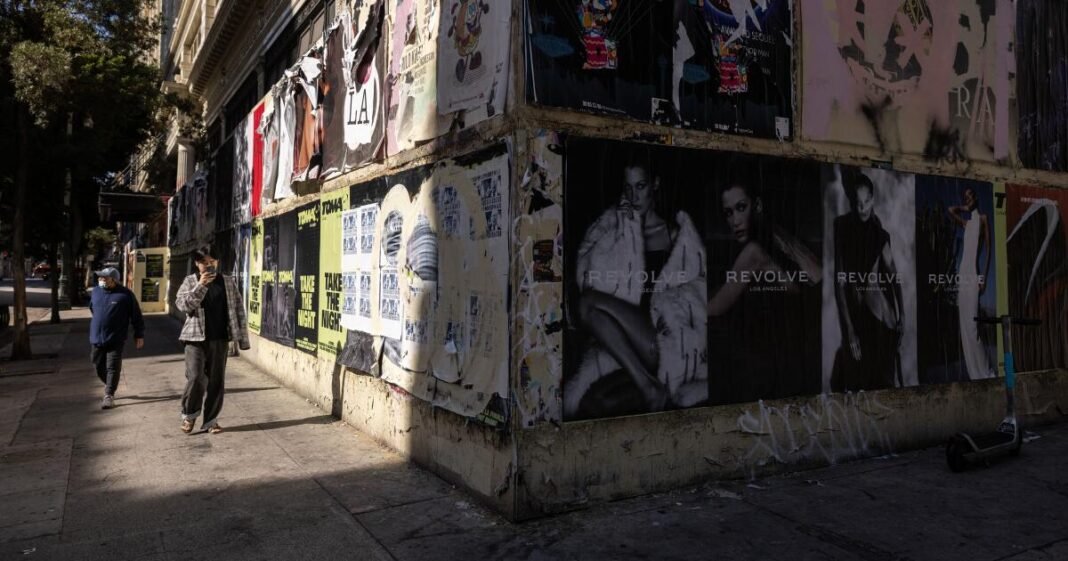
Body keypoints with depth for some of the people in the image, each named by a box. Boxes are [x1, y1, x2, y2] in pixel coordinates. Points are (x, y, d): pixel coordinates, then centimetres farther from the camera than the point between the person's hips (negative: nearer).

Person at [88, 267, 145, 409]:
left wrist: (139, 335, -3)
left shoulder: (125, 294, -8)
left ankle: (109, 396, 2)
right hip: (97, 339, 5)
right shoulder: (96, 292, 6)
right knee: (99, 368, 12)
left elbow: (136, 316, -4)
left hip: (115, 340, -5)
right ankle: (110, 386, 35)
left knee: (113, 368, -4)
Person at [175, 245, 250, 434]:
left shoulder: (228, 282, 7)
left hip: (220, 339, 2)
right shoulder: (190, 281, 4)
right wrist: (201, 285, -19)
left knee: (216, 381, 4)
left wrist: (242, 338, 2)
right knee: (195, 378, -10)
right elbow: (182, 305, -9)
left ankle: (211, 420, 17)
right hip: (196, 338, -2)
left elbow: (238, 310, 7)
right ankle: (189, 414, 14)